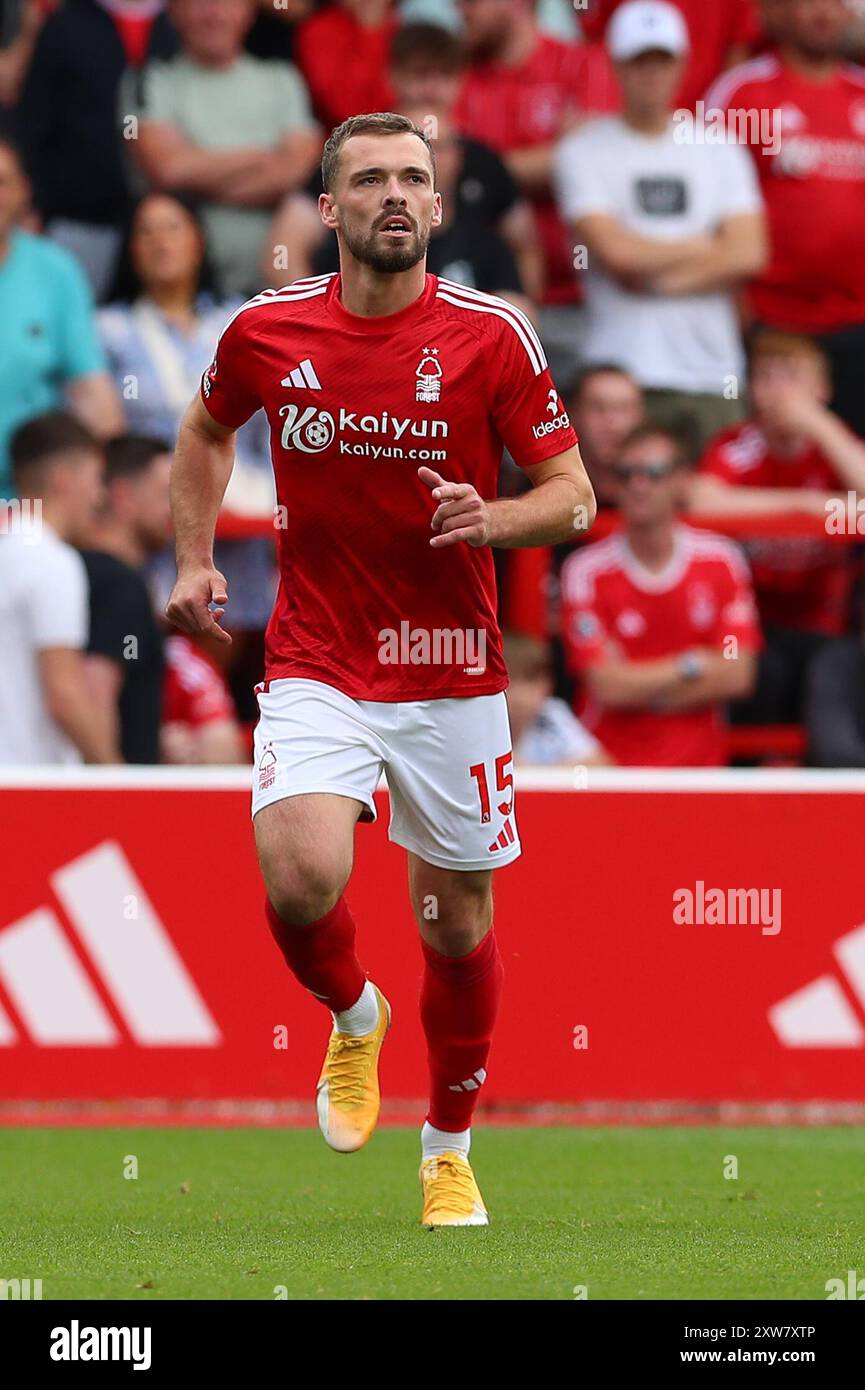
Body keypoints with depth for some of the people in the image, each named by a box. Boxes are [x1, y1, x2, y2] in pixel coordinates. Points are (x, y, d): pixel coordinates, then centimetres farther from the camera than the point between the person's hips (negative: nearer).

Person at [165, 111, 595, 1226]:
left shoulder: (492, 335, -7)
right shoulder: (267, 331, -3)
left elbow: (574, 493, -2)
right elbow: (207, 430, 20)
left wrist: (494, 519, -22)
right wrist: (195, 559, 10)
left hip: (452, 674, 0)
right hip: (314, 669, 0)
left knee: (459, 926, 8)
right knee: (300, 880, -24)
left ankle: (449, 1154, 30)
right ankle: (354, 1018, 11)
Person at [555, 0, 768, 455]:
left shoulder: (719, 150, 14)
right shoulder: (583, 152, 5)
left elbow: (748, 254, 2)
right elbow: (614, 250, -8)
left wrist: (653, 279, -5)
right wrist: (705, 247, 4)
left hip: (712, 370, 3)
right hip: (621, 367, -3)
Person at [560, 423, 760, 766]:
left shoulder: (719, 561, 5)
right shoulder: (586, 570, -2)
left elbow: (737, 676, 0)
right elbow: (607, 686, -7)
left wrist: (640, 686, -3)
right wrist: (692, 667, 1)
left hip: (700, 763, 2)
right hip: (611, 764, -2)